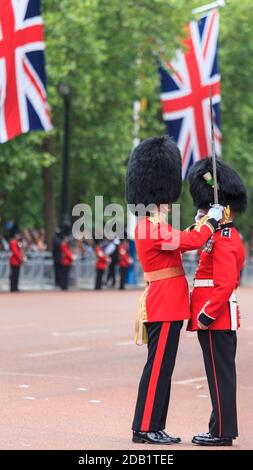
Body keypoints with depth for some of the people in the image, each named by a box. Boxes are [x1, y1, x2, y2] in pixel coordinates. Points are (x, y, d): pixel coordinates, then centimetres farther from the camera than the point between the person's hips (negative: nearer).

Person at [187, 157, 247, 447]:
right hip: (223, 319, 10)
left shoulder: (223, 241, -16)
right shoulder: (228, 236, 15)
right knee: (222, 374, 12)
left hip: (216, 318, -10)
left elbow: (225, 284, -24)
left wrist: (205, 315, -20)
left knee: (220, 374, -5)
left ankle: (222, 432, 0)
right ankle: (222, 429, 18)